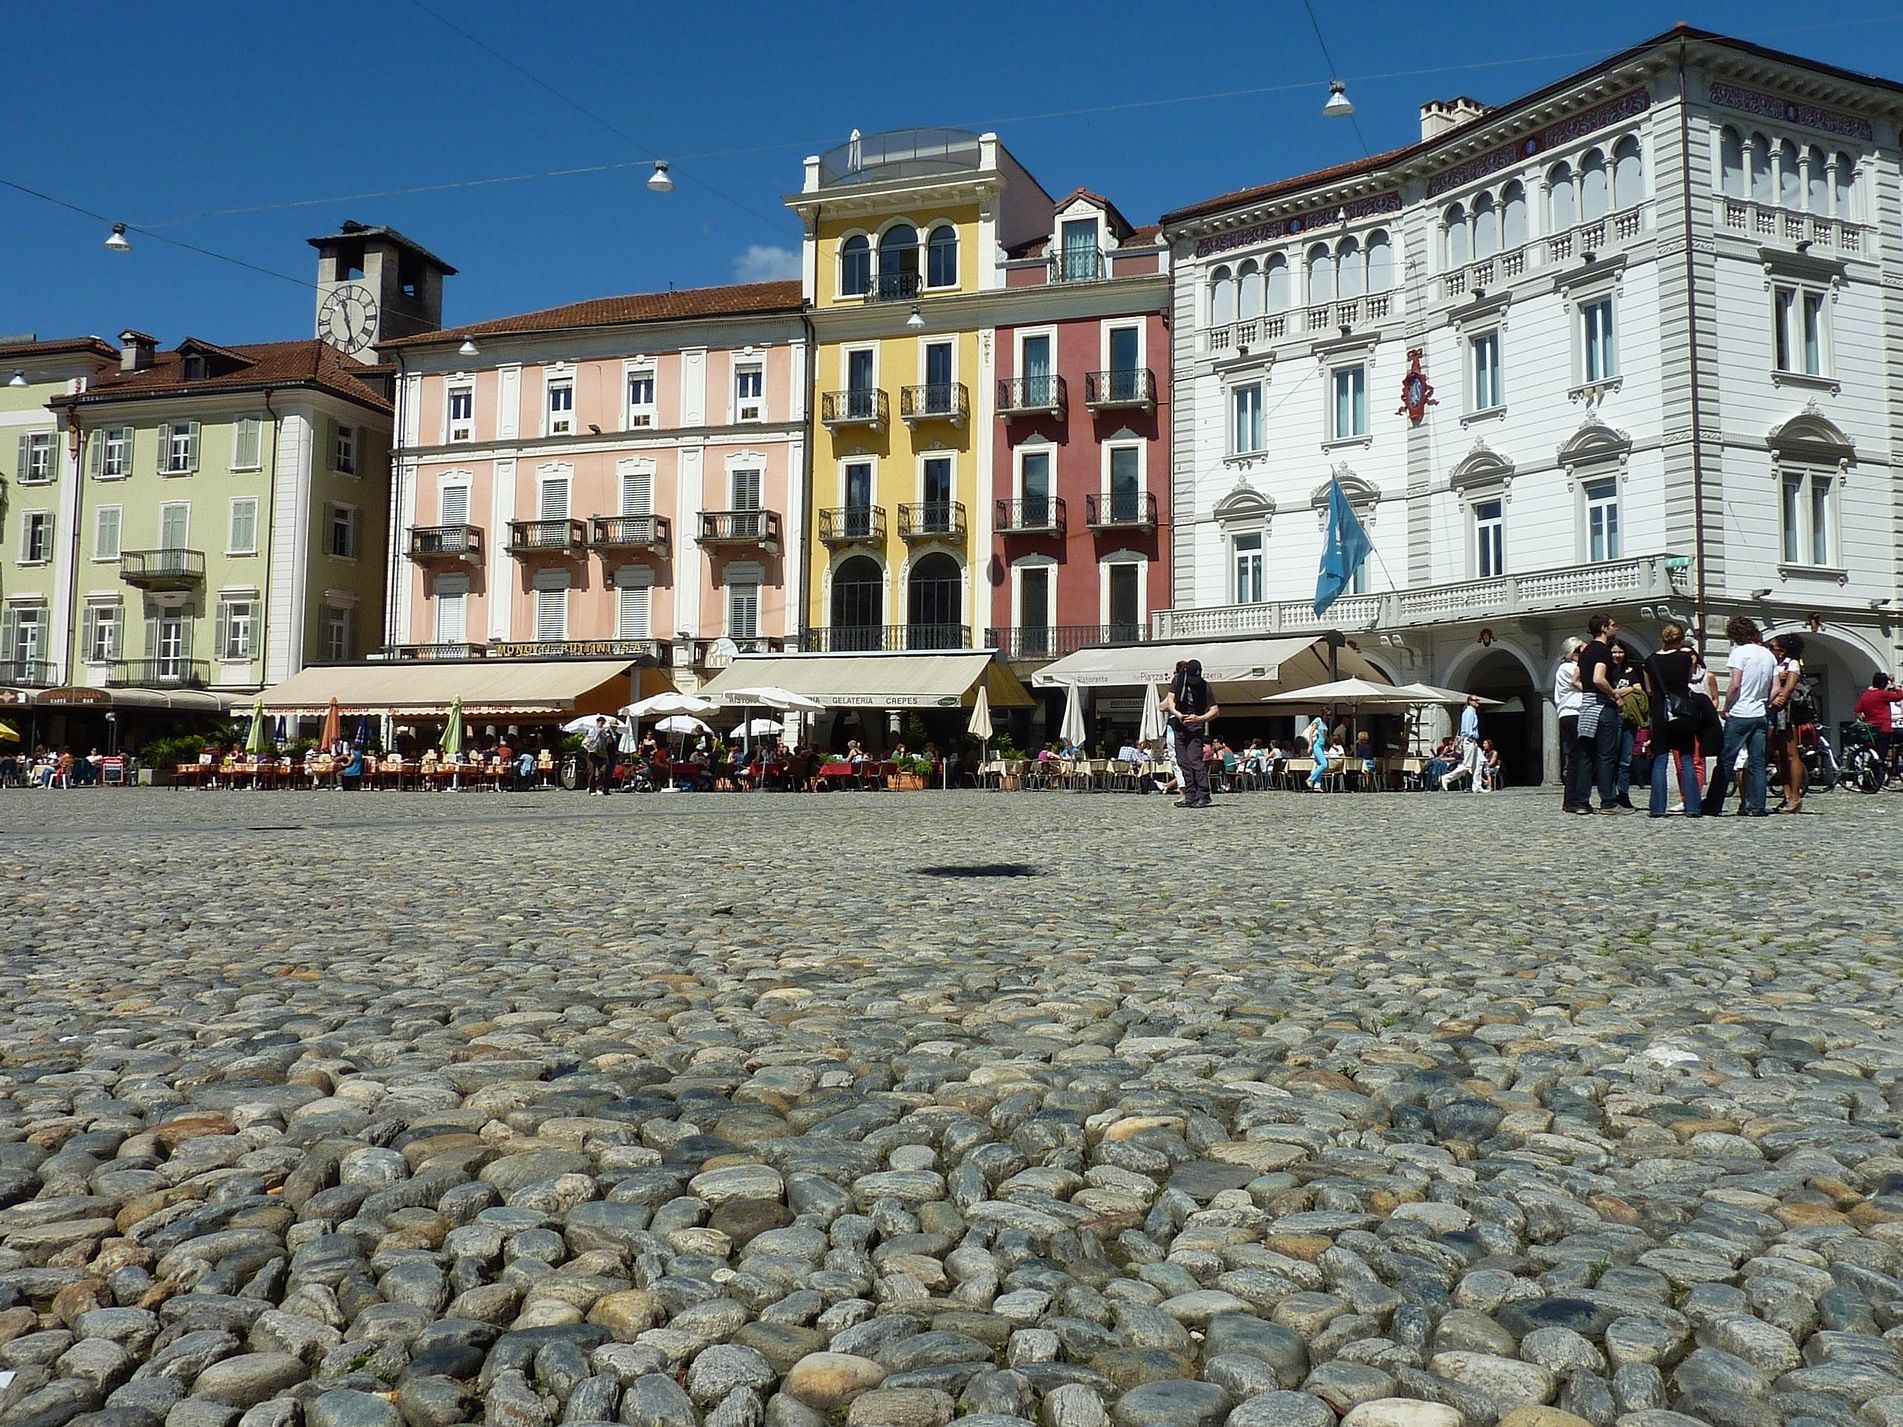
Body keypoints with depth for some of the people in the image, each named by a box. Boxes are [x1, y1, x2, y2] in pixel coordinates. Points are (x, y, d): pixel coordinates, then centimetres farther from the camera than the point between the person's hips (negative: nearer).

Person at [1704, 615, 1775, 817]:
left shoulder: (1740, 652, -9)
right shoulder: (1769, 655, 12)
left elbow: (1735, 685, -16)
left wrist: (1726, 709, -6)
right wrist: (1764, 705, 19)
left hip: (1739, 715, -6)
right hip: (1761, 715, 6)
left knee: (1725, 761, -3)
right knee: (1757, 762, 8)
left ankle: (1713, 806, -2)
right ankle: (1757, 806, 6)